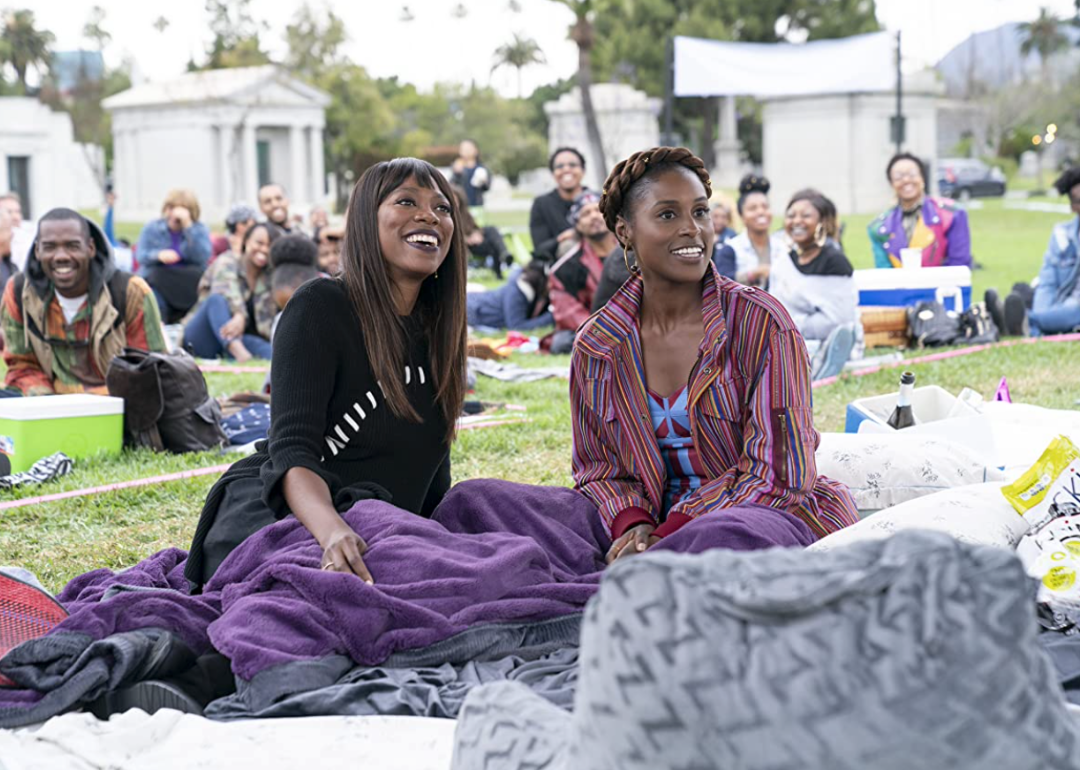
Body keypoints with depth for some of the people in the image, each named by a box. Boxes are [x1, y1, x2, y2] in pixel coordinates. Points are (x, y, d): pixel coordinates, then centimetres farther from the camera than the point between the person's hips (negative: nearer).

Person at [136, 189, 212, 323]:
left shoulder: (200, 230, 5)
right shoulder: (152, 228, 8)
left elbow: (202, 257, -14)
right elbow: (140, 256, -3)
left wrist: (188, 226, -19)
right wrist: (158, 255, -27)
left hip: (188, 284, 0)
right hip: (157, 281, 0)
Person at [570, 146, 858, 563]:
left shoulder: (760, 322, -9)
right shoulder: (596, 345, 3)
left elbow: (776, 472, -13)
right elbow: (598, 466, 10)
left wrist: (669, 536, -22)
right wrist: (632, 522, -15)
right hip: (666, 524, 4)